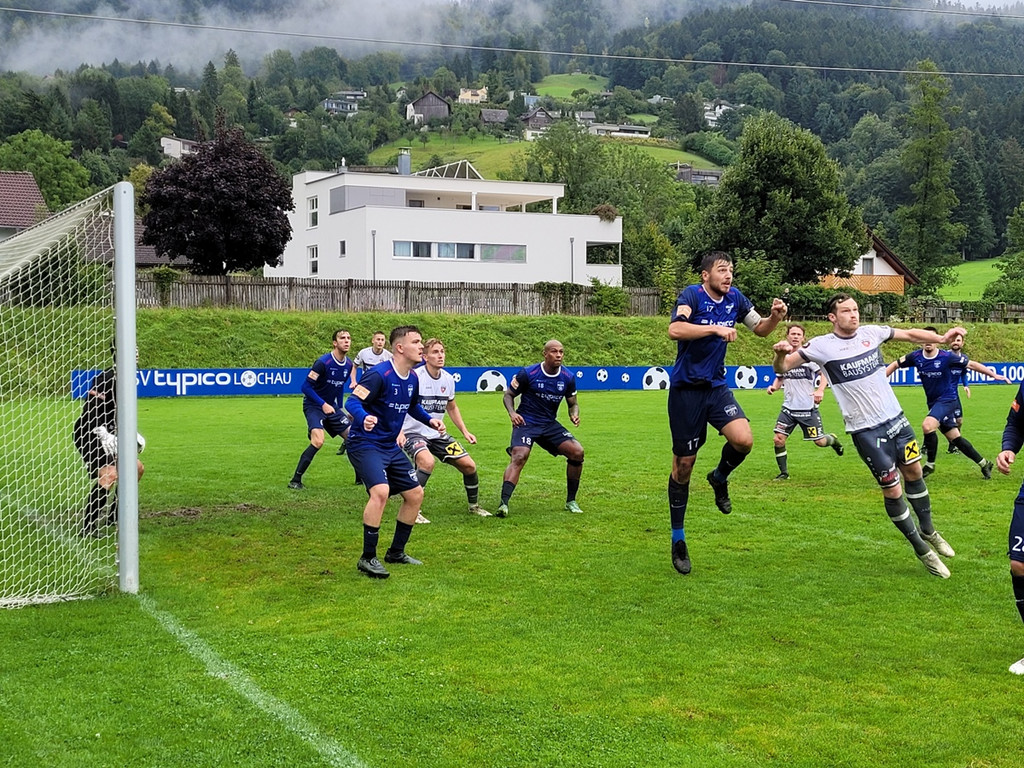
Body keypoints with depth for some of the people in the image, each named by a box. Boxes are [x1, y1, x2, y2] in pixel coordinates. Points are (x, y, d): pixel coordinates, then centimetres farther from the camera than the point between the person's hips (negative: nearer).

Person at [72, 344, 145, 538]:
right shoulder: (106, 378, -17)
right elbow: (90, 410, -24)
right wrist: (104, 435, -31)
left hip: (107, 438, 11)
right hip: (88, 435, -11)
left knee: (137, 468, 16)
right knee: (110, 474, -28)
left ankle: (114, 515, 27)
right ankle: (88, 527, -26)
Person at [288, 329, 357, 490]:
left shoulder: (348, 365, 1)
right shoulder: (323, 362, -21)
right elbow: (306, 387, -20)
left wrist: (340, 408, 14)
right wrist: (323, 404, -24)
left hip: (331, 406, 7)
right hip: (313, 406, -7)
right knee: (318, 441, -26)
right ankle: (295, 481, -18)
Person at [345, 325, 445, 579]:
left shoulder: (412, 379, 5)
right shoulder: (379, 374, -20)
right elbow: (353, 401, -25)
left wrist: (430, 420, 7)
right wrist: (364, 418, -45)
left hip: (390, 447, 9)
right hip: (365, 444, -9)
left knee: (415, 494, 11)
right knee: (381, 491, -29)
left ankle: (396, 552, 27)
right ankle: (367, 558, -17)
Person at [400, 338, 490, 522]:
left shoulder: (448, 379, 3)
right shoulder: (414, 376, -18)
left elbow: (452, 407, 20)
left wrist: (465, 431, 13)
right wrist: (399, 432, -32)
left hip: (437, 434, 7)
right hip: (413, 433, -7)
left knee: (469, 465, 3)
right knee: (428, 462, -36)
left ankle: (474, 506, 29)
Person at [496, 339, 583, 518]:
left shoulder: (568, 378, -1)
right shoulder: (527, 373, -11)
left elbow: (573, 404, 12)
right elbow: (508, 395, -1)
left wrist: (574, 415, -11)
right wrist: (512, 413, -20)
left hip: (550, 425, 4)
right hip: (526, 423, -4)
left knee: (577, 452, -10)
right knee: (519, 456, -28)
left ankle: (571, 501, 6)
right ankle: (503, 504, -34)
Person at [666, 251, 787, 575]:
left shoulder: (735, 298, 4)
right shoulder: (692, 295, -13)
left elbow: (760, 328, 17)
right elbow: (675, 330, -30)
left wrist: (775, 317, -4)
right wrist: (715, 328, -33)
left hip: (717, 387, 5)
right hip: (686, 390, -4)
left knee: (743, 439, -22)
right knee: (683, 465, 2)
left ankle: (720, 478, 13)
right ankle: (678, 541, 17)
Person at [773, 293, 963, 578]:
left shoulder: (871, 332, -1)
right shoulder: (822, 346, -12)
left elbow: (910, 334, 12)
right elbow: (782, 368, -10)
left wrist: (941, 338, -1)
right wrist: (781, 353, -32)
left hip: (896, 418, 5)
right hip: (866, 430, -4)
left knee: (914, 472, 16)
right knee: (892, 491, 0)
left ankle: (928, 532, 41)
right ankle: (922, 550, 20)